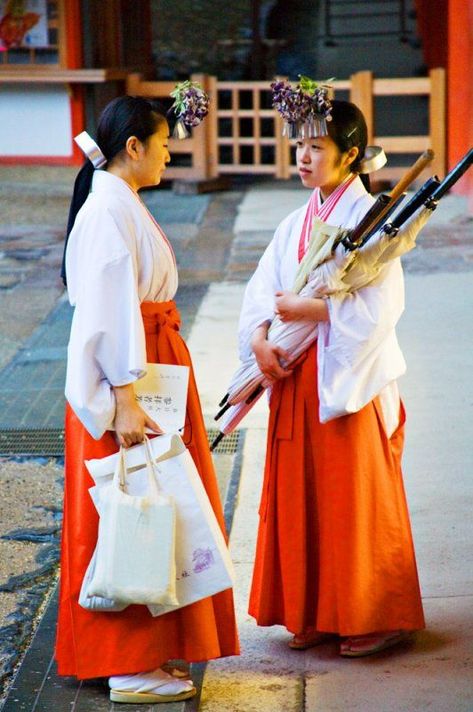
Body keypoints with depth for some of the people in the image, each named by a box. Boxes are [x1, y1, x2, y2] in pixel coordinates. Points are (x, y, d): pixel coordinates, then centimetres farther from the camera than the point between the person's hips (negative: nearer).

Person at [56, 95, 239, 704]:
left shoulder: (120, 204, 15)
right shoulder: (110, 209, -17)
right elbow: (109, 311, -23)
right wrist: (125, 400, -27)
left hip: (150, 367, 10)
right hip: (128, 377, -10)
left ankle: (144, 648, 24)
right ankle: (130, 669, 1)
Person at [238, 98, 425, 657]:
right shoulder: (295, 224, 13)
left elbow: (379, 306, -17)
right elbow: (261, 292, 7)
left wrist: (308, 309, -16)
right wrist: (260, 339, -11)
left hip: (351, 379, -7)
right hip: (297, 379, 7)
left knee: (356, 499, 0)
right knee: (300, 496, 9)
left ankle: (377, 617, 12)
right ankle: (315, 612, 20)